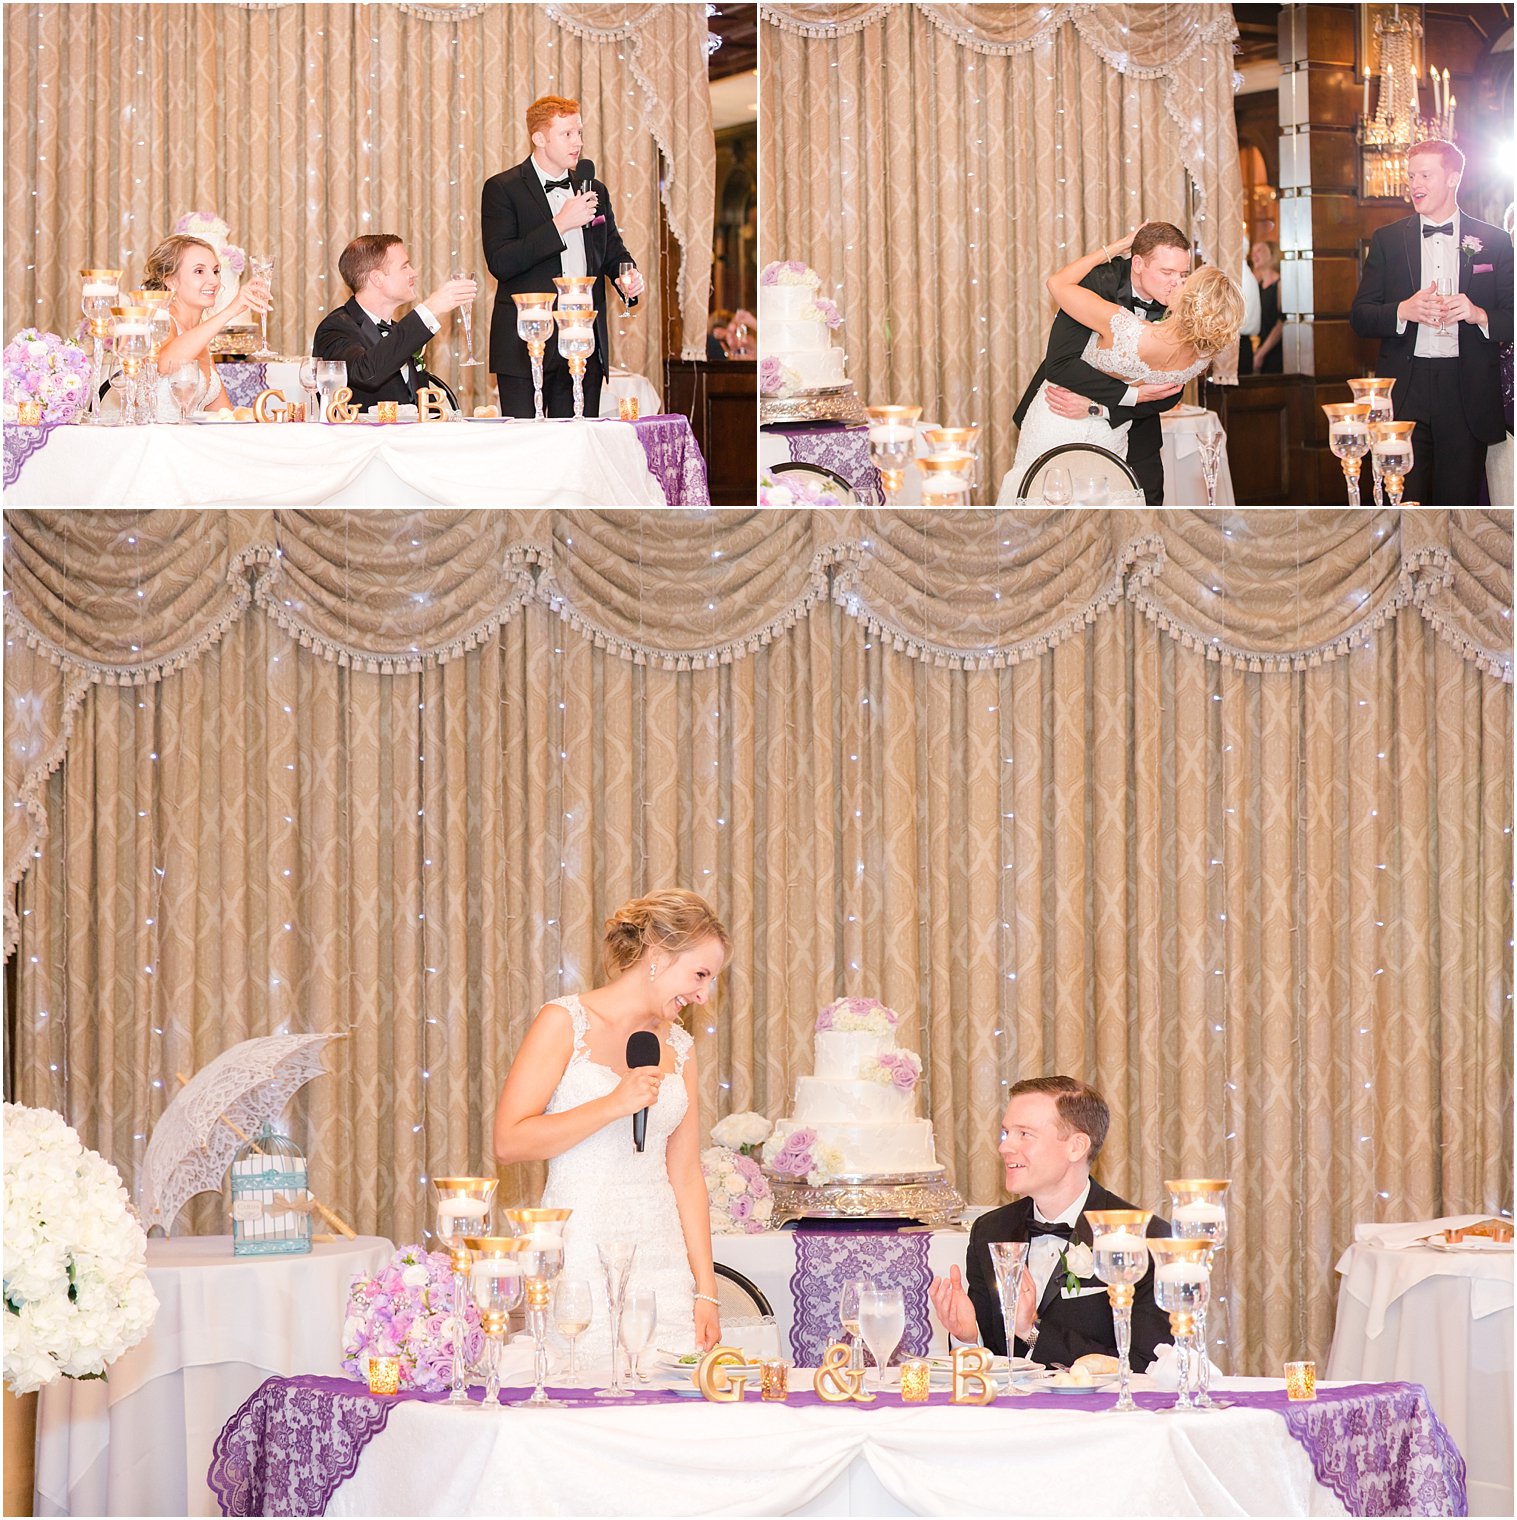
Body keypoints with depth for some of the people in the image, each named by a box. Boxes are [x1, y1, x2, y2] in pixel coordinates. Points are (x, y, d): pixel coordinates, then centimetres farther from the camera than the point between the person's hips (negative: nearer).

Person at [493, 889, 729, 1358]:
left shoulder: (678, 1046, 15)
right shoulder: (565, 1022, -2)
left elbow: (686, 1176, 16)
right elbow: (509, 1142, -10)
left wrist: (705, 1292, 11)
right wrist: (613, 1106, -16)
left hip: (663, 1262, 5)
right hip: (580, 1261, -5)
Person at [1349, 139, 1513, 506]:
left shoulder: (1493, 242, 7)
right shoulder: (1388, 240, 10)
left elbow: (1511, 319, 6)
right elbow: (1359, 317, 7)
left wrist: (1478, 314, -15)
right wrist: (1403, 311, -13)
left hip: (1467, 394, 0)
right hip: (1405, 392, 0)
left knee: (1458, 503, -1)